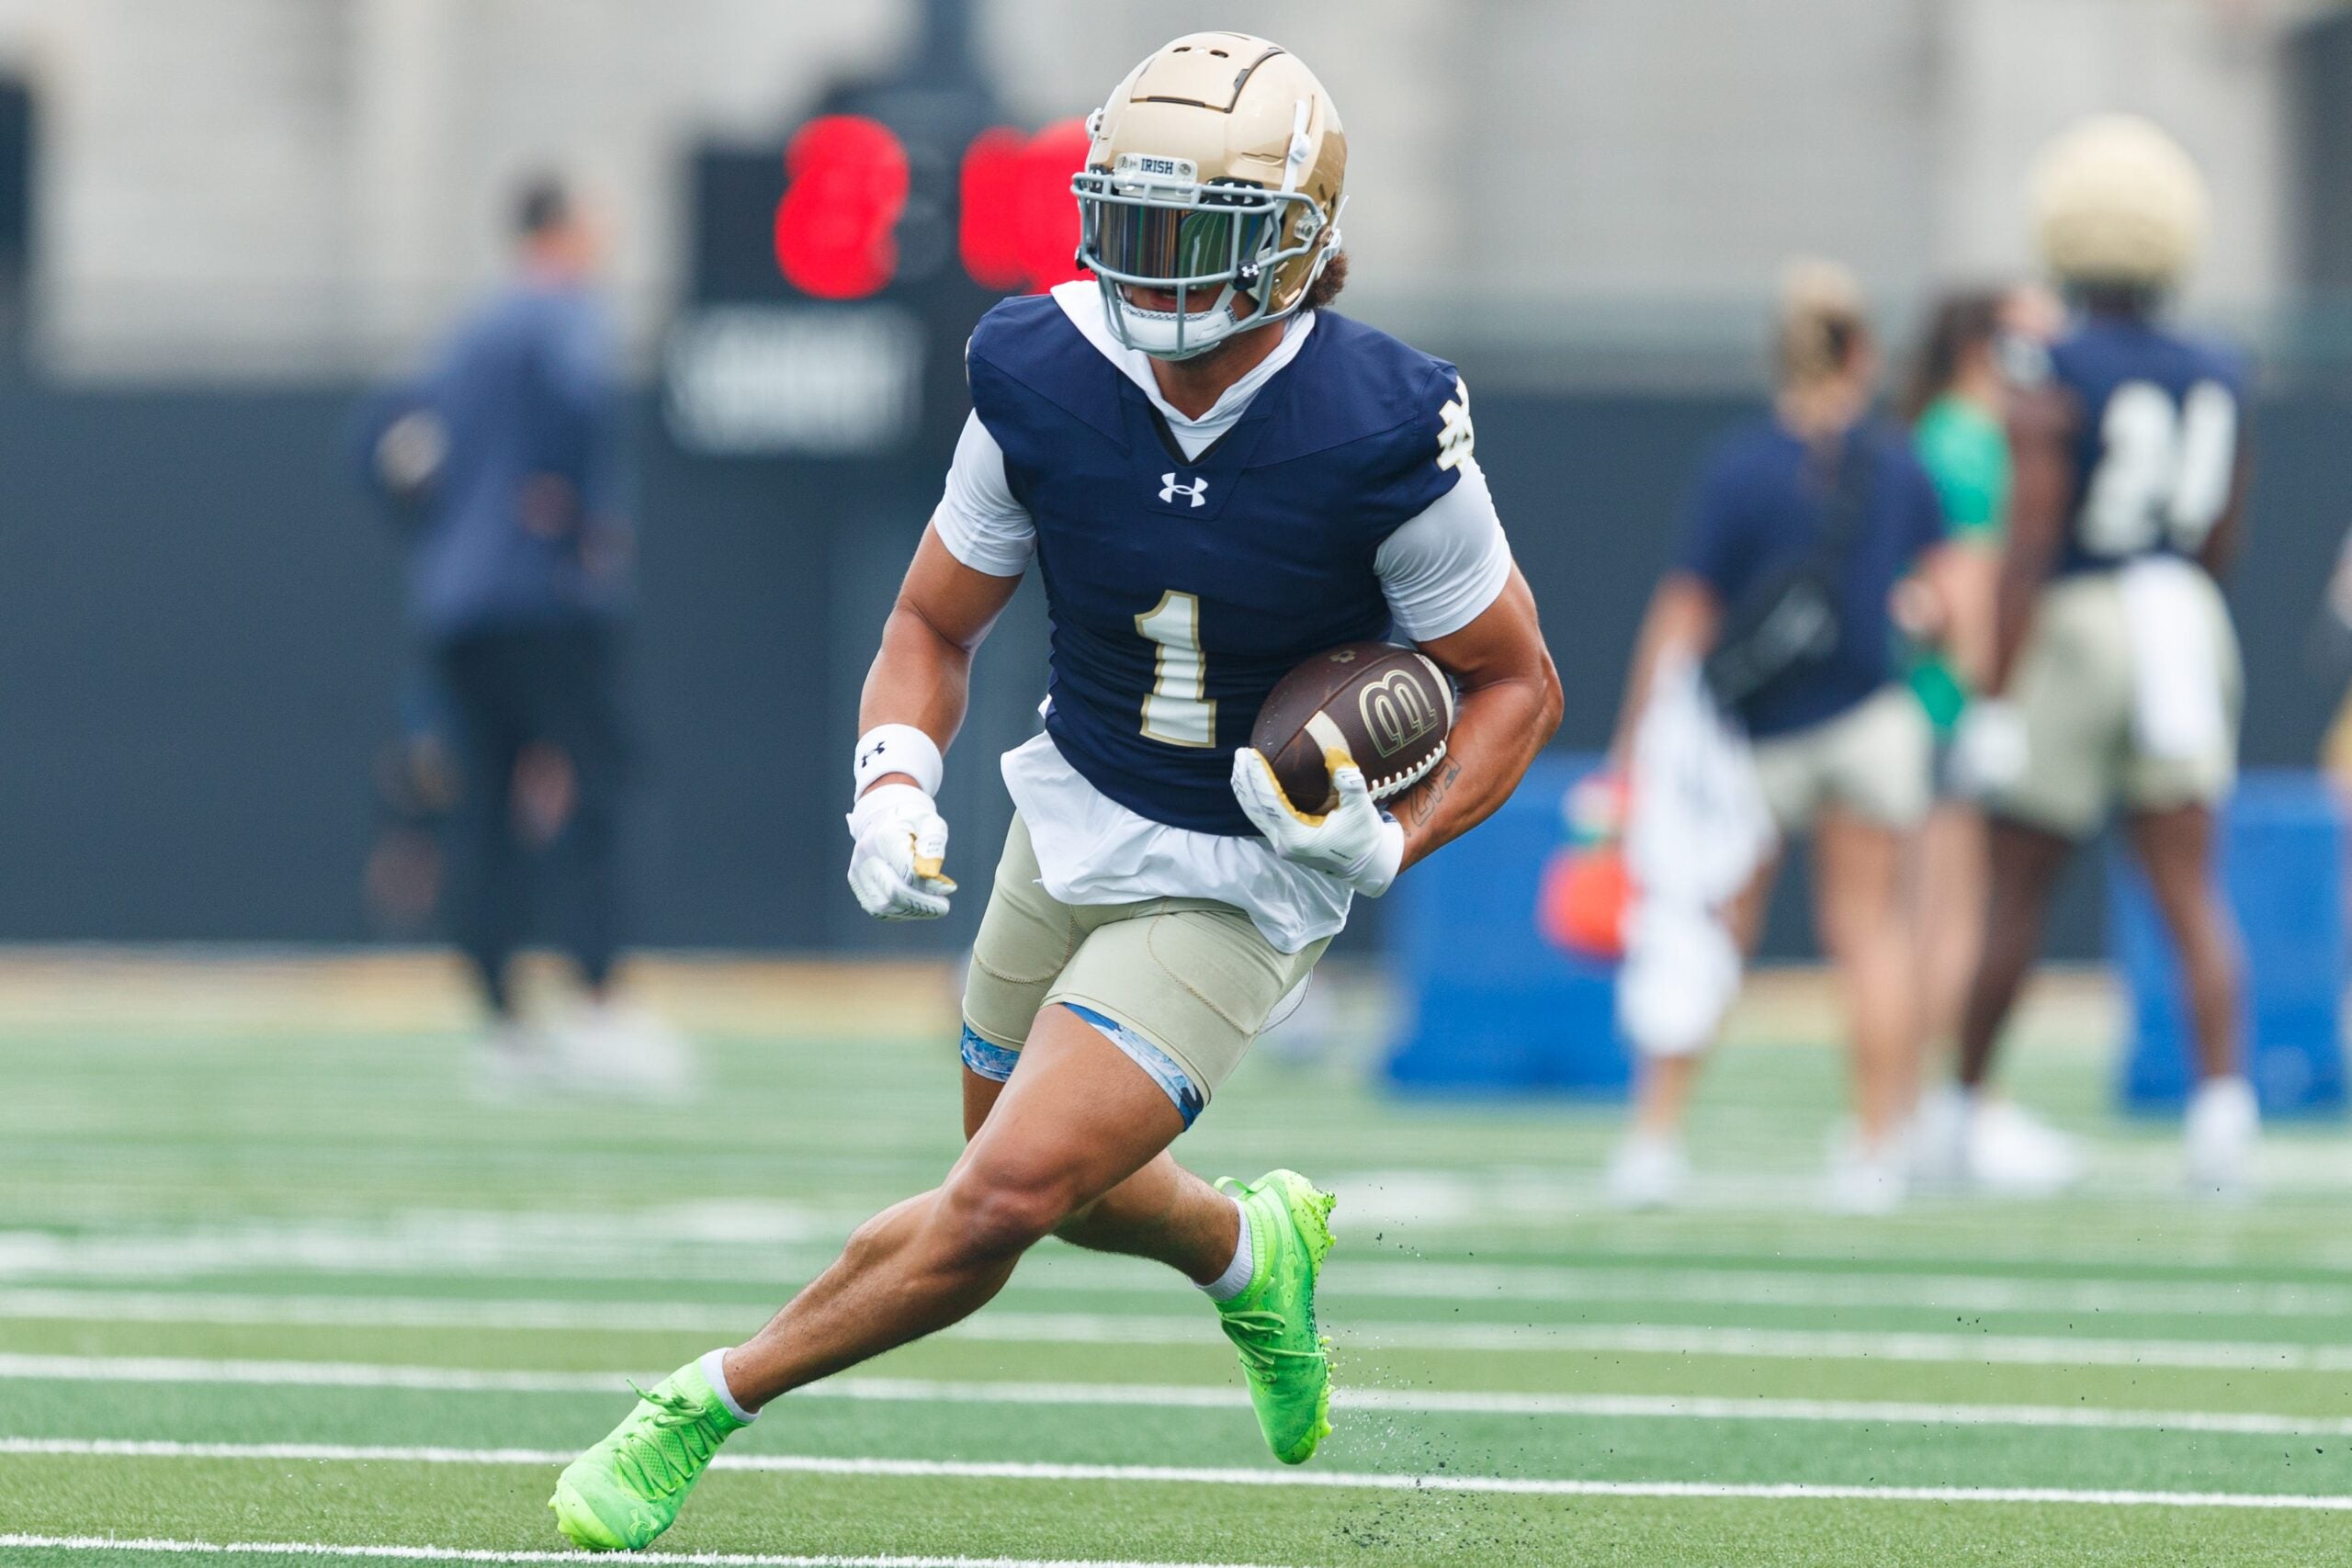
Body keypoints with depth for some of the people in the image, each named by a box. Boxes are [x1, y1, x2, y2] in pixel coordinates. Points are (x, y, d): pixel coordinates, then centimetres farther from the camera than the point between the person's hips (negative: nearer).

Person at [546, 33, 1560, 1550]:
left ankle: (707, 1405, 1)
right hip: (1072, 825, 5)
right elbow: (934, 624, 1)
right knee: (1046, 1181, 22)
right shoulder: (1047, 383, -14)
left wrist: (1394, 845, -24)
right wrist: (895, 784, -19)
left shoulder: (1384, 439, -24)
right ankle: (1253, 1251, 53)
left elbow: (1517, 684, -9)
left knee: (1000, 1204, -16)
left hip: (1237, 891, -5)